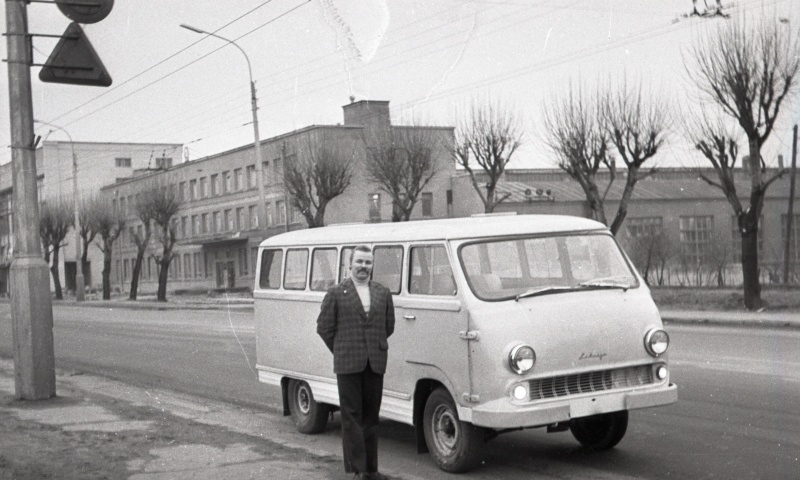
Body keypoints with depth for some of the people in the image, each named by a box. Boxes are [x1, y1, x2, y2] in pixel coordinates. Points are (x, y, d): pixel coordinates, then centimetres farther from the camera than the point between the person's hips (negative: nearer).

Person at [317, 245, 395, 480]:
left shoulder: (383, 293, 11)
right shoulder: (336, 293, 0)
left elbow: (389, 326, 17)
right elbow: (324, 327, 3)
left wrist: (376, 349, 12)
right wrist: (342, 352, 6)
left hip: (375, 364, 3)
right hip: (348, 365, -3)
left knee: (371, 417, 8)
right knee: (352, 417, -1)